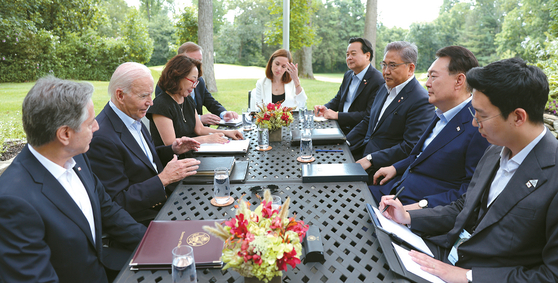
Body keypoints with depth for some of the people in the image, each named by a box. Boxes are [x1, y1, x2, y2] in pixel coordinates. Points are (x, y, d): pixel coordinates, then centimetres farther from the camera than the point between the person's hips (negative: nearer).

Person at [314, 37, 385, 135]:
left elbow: (369, 115, -21)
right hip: (340, 127, 8)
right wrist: (325, 108, -3)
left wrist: (337, 115, -23)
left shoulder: (378, 82, -15)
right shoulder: (348, 75, 13)